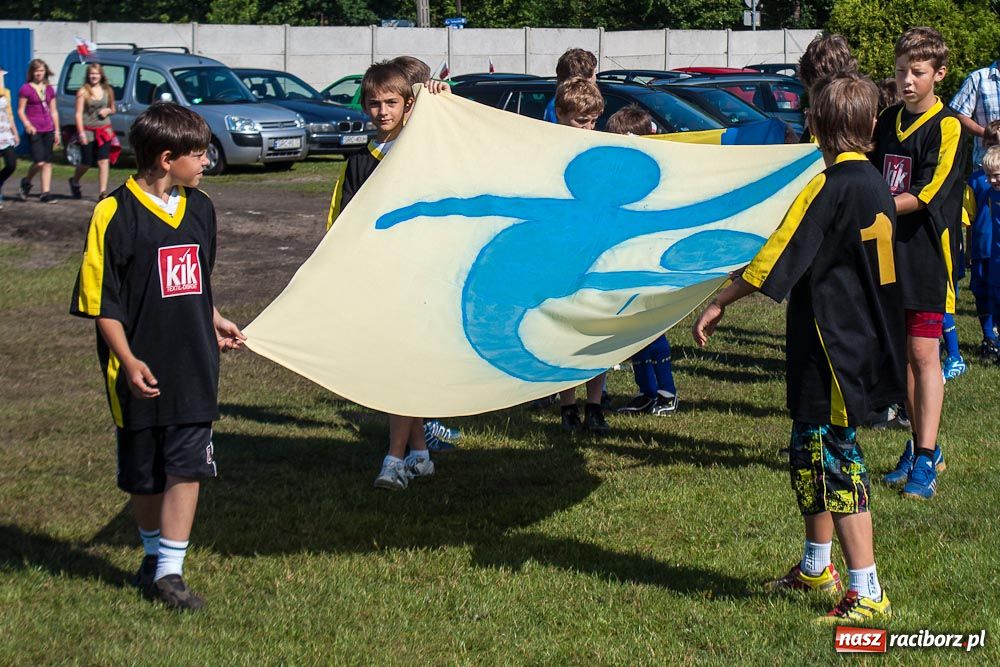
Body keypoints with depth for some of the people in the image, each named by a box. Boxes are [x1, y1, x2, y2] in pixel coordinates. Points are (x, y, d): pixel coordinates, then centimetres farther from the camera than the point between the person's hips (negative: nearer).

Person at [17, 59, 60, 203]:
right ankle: (26, 182, 14)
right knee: (39, 162, -13)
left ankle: (45, 192, 6)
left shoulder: (49, 89, 13)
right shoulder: (26, 89, -2)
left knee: (48, 163, 3)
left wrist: (57, 130, 13)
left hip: (48, 130, 5)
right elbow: (20, 111, -4)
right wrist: (27, 125, -19)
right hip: (34, 130, -5)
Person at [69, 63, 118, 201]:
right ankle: (74, 182, 35)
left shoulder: (107, 91, 8)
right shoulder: (83, 92, -4)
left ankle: (103, 192, -8)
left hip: (104, 131, 3)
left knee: (104, 161, -8)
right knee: (86, 162, 5)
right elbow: (78, 114, -7)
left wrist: (108, 111, -3)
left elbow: (112, 109, 21)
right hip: (88, 131, -3)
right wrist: (81, 132, -14)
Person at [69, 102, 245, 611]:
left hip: (194, 364, 4)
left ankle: (170, 571, 1)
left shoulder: (199, 209, 8)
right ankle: (153, 555, 29)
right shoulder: (115, 214, -11)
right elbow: (102, 300, -11)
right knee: (144, 474, 10)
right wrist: (129, 361, -17)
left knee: (187, 467, -3)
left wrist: (215, 324, 16)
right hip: (143, 371, -4)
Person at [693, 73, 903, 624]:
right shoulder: (875, 185, 9)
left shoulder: (830, 188, -17)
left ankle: (867, 593, -8)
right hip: (864, 344, 9)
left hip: (831, 346, -9)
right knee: (811, 453, 20)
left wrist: (719, 304, -8)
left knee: (833, 460, -7)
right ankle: (815, 568, 32)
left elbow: (776, 259, -16)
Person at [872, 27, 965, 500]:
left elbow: (926, 196, -16)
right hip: (889, 251, 6)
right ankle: (920, 446, 21)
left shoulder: (946, 127, -9)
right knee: (901, 352, 10)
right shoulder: (888, 122, 11)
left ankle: (925, 461, -9)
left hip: (926, 253, -6)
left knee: (924, 353, -8)